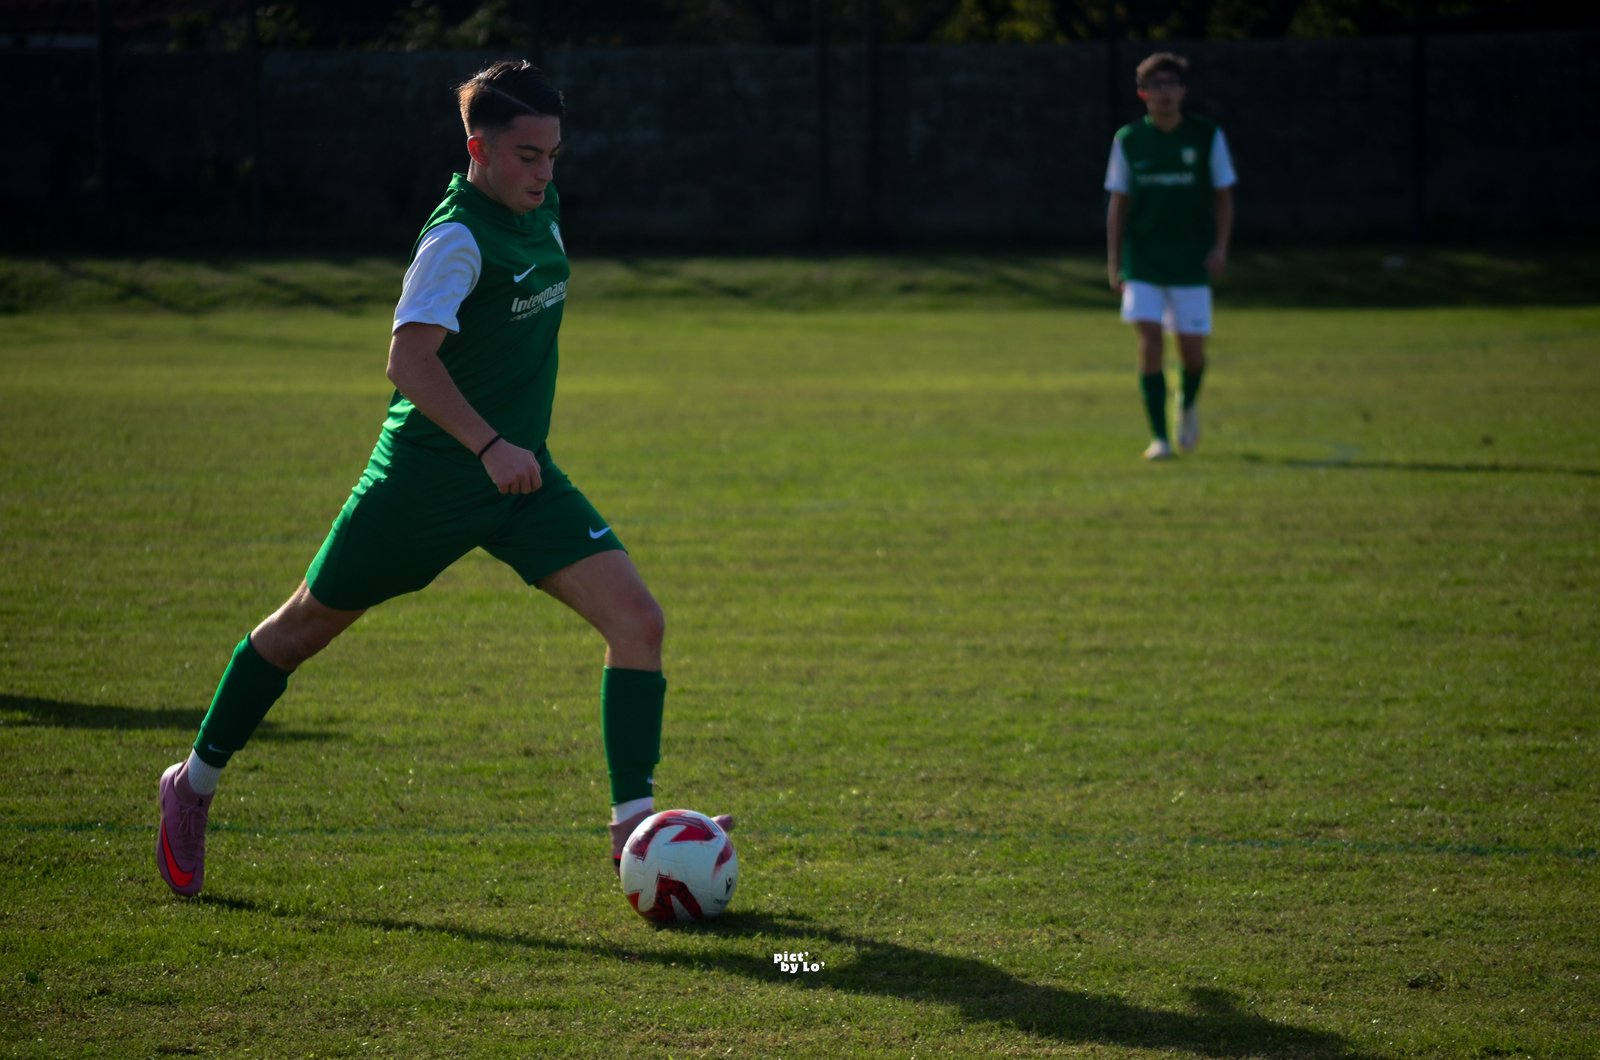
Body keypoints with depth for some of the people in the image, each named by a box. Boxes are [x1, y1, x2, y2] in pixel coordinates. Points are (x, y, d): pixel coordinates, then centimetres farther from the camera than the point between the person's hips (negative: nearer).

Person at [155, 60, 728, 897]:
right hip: (424, 476, -7)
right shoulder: (458, 238, -19)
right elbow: (409, 358, -31)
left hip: (520, 475, 7)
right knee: (309, 623, 10)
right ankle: (194, 784, 30)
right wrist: (489, 446, -39)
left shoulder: (539, 211, 6)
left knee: (637, 620, -11)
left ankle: (633, 825, -8)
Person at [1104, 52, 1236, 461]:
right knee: (1149, 340, -11)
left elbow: (1223, 196, 5)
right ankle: (1159, 438, -5)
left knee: (1191, 349, 1)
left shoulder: (1207, 136, 0)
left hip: (1191, 264, 0)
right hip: (1142, 262, 0)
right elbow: (1118, 202, 8)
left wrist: (1220, 247, -8)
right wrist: (1113, 263, 3)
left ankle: (1187, 405, 35)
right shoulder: (1128, 141, 2)